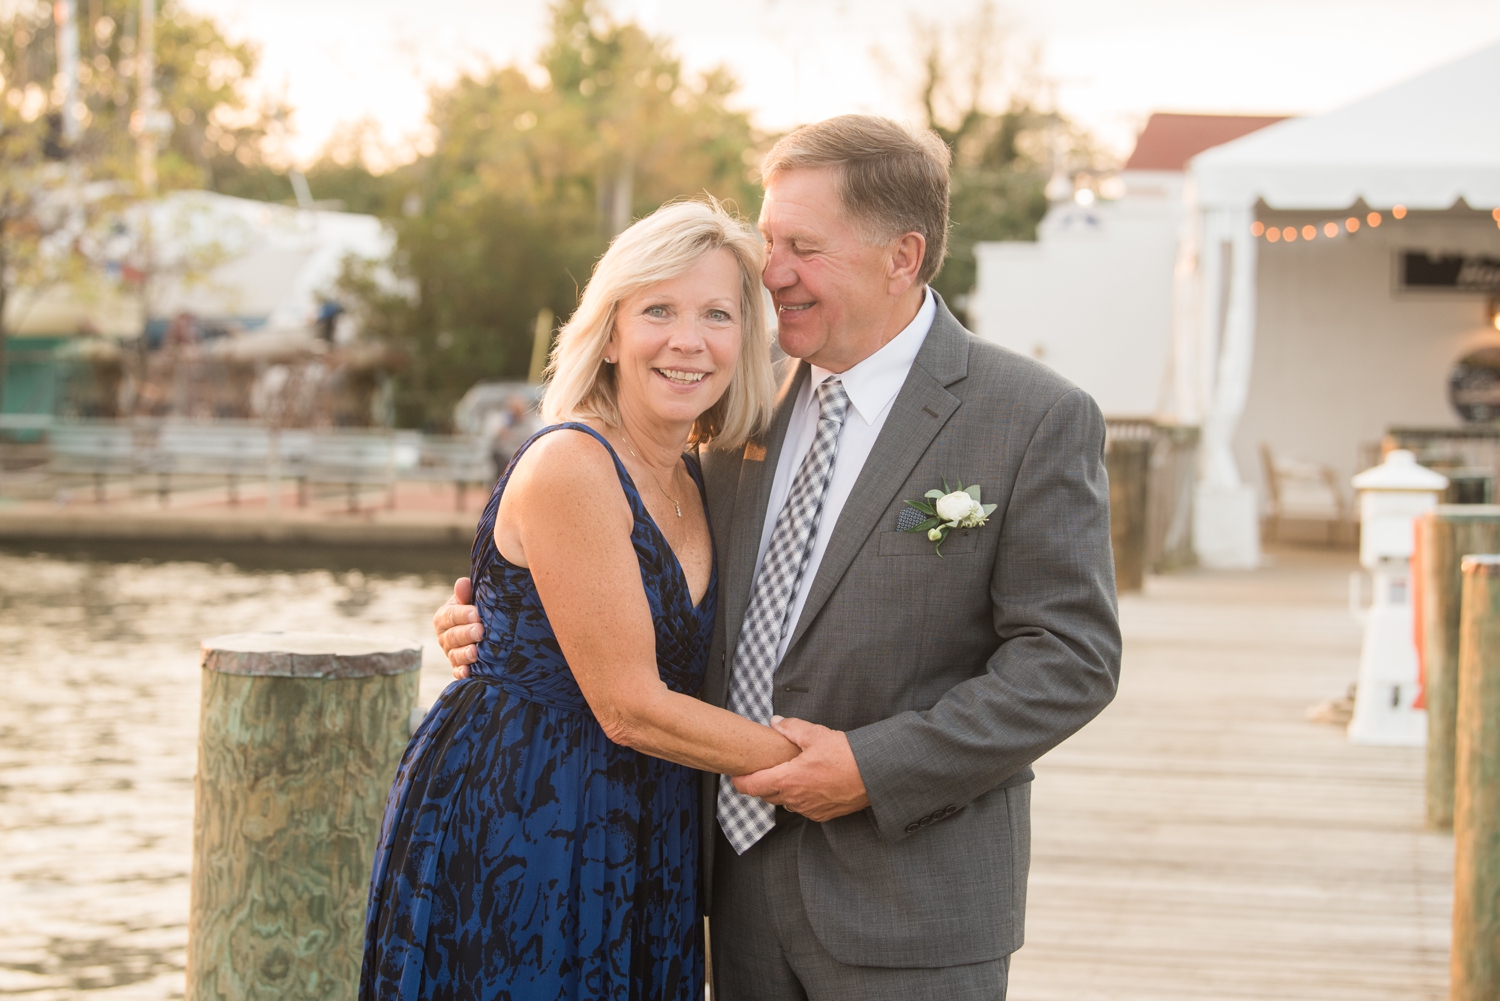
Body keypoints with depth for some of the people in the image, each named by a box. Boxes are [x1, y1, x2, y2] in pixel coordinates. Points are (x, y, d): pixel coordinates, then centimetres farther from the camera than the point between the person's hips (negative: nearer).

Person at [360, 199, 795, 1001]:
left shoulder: (694, 486, 10)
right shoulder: (568, 468, -16)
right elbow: (628, 708, -17)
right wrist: (812, 764, -13)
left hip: (633, 856, 8)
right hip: (507, 838, -8)